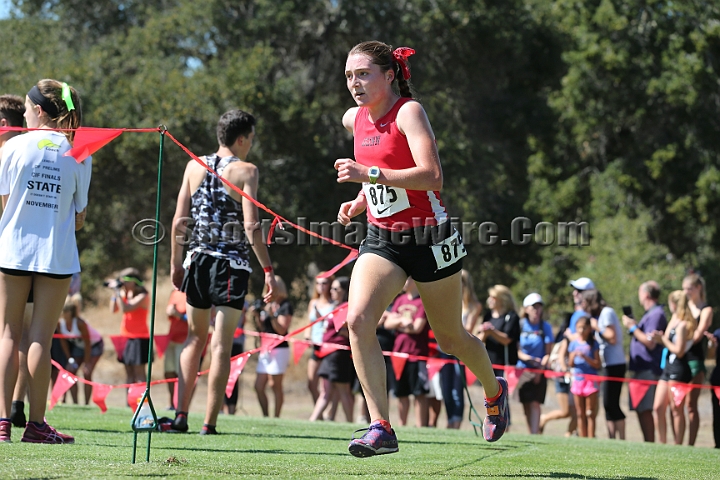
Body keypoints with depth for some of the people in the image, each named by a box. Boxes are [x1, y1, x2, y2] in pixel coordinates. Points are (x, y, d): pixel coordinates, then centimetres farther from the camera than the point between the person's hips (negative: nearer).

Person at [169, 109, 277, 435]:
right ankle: (209, 423, -4)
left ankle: (181, 414, 10)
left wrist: (175, 262, 16)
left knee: (195, 337, 18)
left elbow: (179, 220, 7)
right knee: (221, 344, -2)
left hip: (198, 259, 4)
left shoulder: (195, 166, 8)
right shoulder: (245, 171, -6)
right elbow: (251, 225, -13)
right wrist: (268, 270, -10)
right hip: (232, 263, -4)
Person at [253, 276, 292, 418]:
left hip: (279, 350, -8)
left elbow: (282, 330, -13)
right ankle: (265, 417, 9)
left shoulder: (285, 306, -5)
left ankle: (276, 417, -5)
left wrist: (272, 315, -21)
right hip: (265, 349, 8)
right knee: (259, 387, 3)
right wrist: (257, 316, 2)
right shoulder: (268, 305, 16)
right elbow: (261, 329, 17)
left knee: (275, 385, -7)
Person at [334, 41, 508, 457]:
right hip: (382, 240, 5)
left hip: (429, 238, -5)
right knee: (358, 319, -20)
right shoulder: (354, 119, 6)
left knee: (450, 336, 11)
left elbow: (431, 175, -29)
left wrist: (370, 175, -36)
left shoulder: (409, 111, -16)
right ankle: (381, 427, -19)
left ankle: (494, 391, 43)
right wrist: (359, 202, 11)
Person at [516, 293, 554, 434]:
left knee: (535, 402, -12)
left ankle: (535, 433, -17)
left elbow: (548, 352, -2)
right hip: (522, 369, 2)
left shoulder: (545, 327, 1)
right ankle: (532, 432, 10)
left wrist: (540, 369, -15)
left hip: (539, 370, -2)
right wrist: (526, 357, -19)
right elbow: (516, 349, 1)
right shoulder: (520, 325, 2)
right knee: (526, 404, 2)